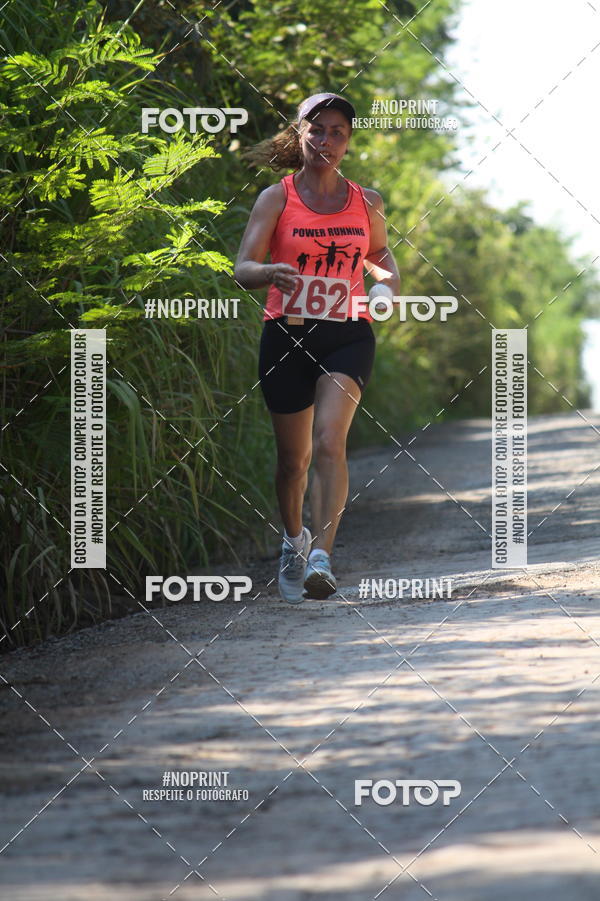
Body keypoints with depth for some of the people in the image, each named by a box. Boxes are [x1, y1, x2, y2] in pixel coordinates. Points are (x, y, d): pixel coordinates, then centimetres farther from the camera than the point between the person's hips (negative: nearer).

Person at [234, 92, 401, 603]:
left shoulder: (367, 203, 8)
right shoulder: (277, 199, 0)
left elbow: (380, 254, 27)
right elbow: (243, 269, -8)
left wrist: (388, 282, 4)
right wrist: (272, 273, -30)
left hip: (348, 336, 0)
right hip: (287, 335, 0)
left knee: (329, 441, -21)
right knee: (294, 458, 9)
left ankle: (321, 556, -28)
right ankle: (295, 539, 37)